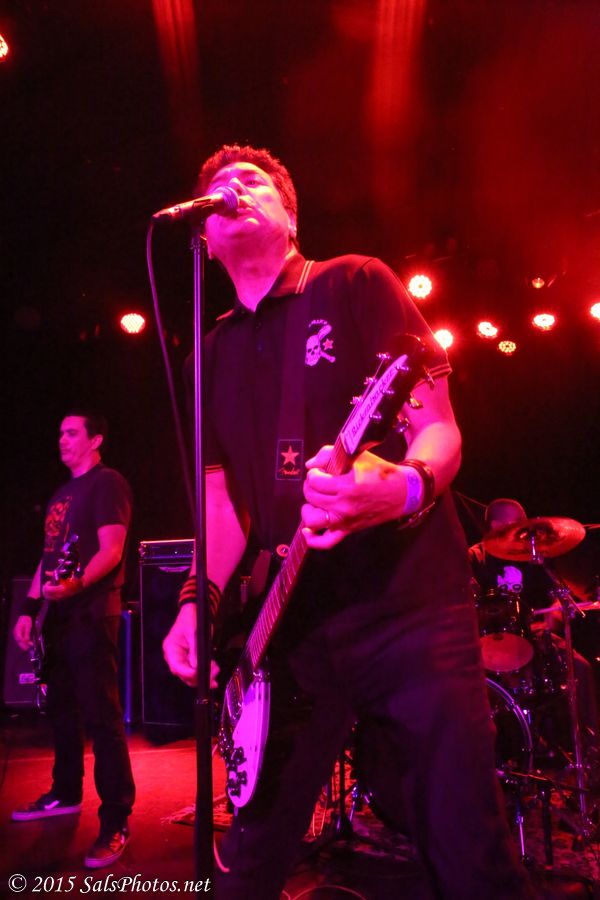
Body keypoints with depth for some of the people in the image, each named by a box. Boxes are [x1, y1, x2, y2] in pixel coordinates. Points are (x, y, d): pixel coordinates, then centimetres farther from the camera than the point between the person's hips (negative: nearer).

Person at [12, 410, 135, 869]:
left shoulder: (107, 483, -7)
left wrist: (76, 585, -33)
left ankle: (116, 822, -2)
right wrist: (30, 607, 16)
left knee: (102, 718, -8)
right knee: (62, 708, 17)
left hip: (92, 616, -9)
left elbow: (111, 550, -17)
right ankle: (66, 793, 33)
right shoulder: (62, 494, 20)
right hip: (59, 615, 9)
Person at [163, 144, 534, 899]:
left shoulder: (356, 285, 2)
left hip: (409, 607, -4)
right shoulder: (212, 356, 15)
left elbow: (439, 428, -4)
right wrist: (199, 600, -1)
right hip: (288, 629, 5)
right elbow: (222, 499, 15)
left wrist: (402, 485, -27)